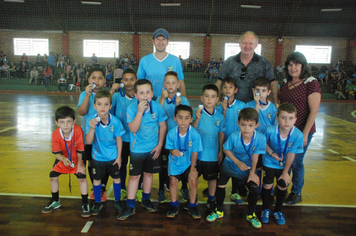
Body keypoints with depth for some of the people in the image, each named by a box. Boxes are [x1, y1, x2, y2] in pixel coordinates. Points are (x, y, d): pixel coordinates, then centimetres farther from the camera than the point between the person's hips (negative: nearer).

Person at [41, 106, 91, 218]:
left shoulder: (78, 131, -34)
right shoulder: (55, 134, -27)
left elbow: (80, 151, -22)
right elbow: (57, 153, -19)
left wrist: (79, 165, -14)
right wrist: (63, 159, -41)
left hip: (77, 159, -3)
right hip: (63, 159, 3)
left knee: (82, 178, -13)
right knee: (53, 176, 8)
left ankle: (85, 204, 8)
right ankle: (55, 201, 34)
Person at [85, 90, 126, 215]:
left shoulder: (115, 122, -20)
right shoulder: (91, 120, -19)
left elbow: (119, 140, -7)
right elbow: (88, 141, -21)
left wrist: (119, 157, -3)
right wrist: (92, 128, -37)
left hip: (113, 157, 0)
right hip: (98, 157, 1)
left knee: (116, 178, 13)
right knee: (97, 179, 14)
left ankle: (118, 201, 36)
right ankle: (97, 203, 36)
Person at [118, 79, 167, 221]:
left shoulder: (157, 107, -10)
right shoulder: (132, 108, -16)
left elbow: (163, 126, 0)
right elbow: (133, 129, -24)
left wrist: (160, 145, -2)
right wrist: (140, 111, -32)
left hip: (153, 148, 2)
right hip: (137, 149, -2)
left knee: (149, 173, 17)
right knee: (134, 176, 4)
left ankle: (146, 200, 37)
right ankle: (130, 206, 17)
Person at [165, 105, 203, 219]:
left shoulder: (195, 134, -22)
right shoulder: (171, 133, -19)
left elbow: (194, 153, -13)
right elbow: (170, 149, -6)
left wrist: (192, 170, -10)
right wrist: (173, 151, -32)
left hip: (189, 163, -1)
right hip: (175, 162, 1)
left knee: (193, 181, -11)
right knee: (173, 181, -2)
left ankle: (192, 207, 14)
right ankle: (174, 206, 24)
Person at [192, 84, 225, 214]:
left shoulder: (219, 116, -3)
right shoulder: (197, 111, -11)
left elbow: (221, 134, 6)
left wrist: (221, 151, 8)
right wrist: (197, 118, -30)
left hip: (212, 153, 2)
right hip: (197, 152, -1)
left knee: (212, 177, 15)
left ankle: (211, 199, 35)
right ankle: (192, 198, 35)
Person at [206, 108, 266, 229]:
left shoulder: (261, 138, -30)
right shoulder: (234, 136, -31)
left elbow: (255, 156, -17)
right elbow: (226, 149, -13)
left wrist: (252, 172, -10)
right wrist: (238, 162, -20)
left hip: (248, 166, 0)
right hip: (231, 163, 0)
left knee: (254, 188, -6)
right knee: (220, 184, -1)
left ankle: (251, 215, 21)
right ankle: (219, 211, 24)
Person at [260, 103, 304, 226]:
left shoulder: (298, 135, -27)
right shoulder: (270, 130, -30)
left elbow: (291, 155, -17)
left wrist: (285, 172, -8)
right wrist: (271, 153, -21)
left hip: (284, 165, 1)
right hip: (269, 163, -1)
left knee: (282, 187, 10)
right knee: (267, 185, 5)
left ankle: (278, 211, 34)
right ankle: (265, 209, 29)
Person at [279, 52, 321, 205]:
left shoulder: (311, 83, -11)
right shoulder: (285, 83, 9)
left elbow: (314, 111, -13)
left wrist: (305, 133, -16)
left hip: (301, 131, -6)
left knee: (295, 161, 4)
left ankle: (296, 193, 24)